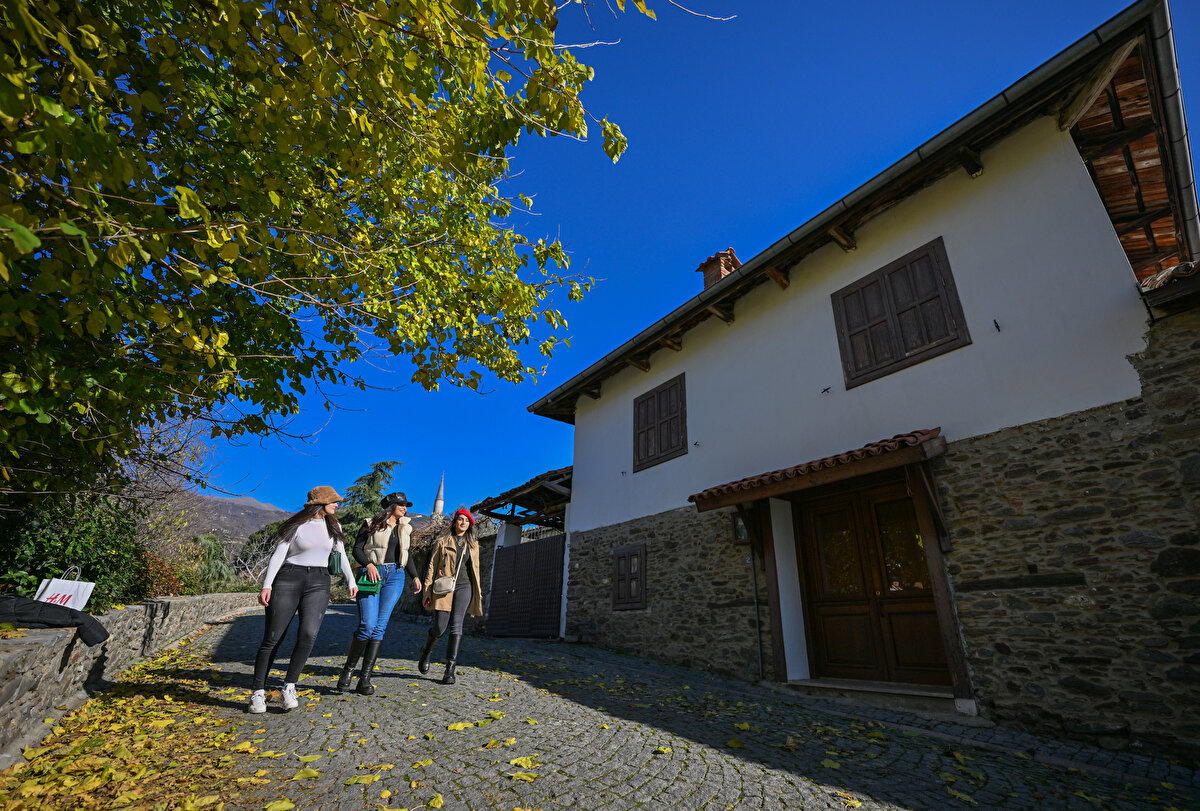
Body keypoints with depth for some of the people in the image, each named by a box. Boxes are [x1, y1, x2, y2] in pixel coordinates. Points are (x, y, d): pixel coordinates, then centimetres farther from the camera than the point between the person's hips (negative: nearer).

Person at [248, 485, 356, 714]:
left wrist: (351, 581, 20)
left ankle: (289, 687, -4)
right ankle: (258, 692, 16)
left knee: (308, 634, -17)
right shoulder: (296, 525, -1)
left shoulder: (333, 526, 11)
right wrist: (267, 585, -15)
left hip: (319, 583, 3)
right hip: (288, 580, -2)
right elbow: (278, 555, -4)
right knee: (272, 639, 1)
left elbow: (341, 555, 19)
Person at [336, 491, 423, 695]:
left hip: (395, 577, 3)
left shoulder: (404, 528, 16)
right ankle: (348, 669, 11)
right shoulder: (371, 524, 2)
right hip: (372, 574, -3)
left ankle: (365, 678, 1)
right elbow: (357, 549, -2)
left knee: (380, 627, -3)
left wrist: (415, 576, 16)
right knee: (367, 625, -12)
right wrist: (369, 565, -19)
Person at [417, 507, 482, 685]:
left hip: (464, 587, 2)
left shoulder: (472, 544, 15)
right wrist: (428, 590, -2)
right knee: (439, 627, -4)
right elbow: (432, 567, 5)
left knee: (456, 626, -6)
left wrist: (477, 593, 17)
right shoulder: (442, 542, 6)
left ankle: (450, 669, 0)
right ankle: (426, 651, 29)